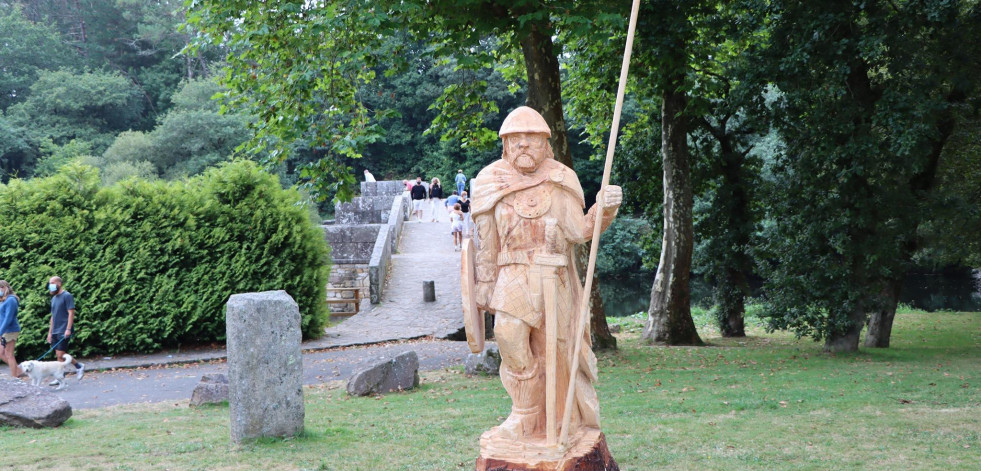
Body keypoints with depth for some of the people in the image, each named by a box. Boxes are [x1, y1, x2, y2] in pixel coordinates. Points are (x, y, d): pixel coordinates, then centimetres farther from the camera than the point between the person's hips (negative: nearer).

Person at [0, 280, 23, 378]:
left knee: (9, 355, -4)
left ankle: (14, 377, 3)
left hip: (10, 331, -10)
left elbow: (8, 318, -21)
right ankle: (18, 370, 17)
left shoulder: (10, 300, -15)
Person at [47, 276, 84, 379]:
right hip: (55, 332, 8)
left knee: (61, 355, -13)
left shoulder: (67, 296, -8)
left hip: (64, 332, -8)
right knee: (59, 355, 7)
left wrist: (68, 329, -21)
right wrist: (50, 332, 18)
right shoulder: (54, 298, 17)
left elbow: (71, 313, -14)